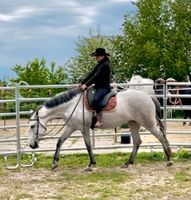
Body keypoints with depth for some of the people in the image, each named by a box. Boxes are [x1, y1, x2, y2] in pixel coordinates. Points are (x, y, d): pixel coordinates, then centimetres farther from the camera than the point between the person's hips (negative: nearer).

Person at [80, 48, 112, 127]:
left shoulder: (106, 65, -13)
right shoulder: (99, 65, 17)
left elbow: (96, 76, -21)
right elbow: (91, 74, 15)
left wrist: (86, 85, -24)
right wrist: (82, 83, 6)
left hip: (104, 87, -11)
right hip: (98, 87, 11)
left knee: (96, 100, -35)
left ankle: (99, 120, -35)